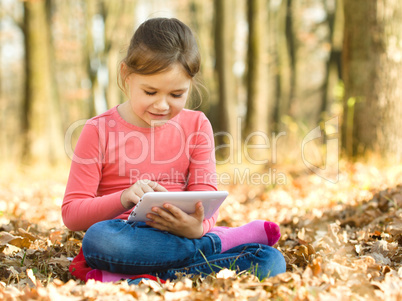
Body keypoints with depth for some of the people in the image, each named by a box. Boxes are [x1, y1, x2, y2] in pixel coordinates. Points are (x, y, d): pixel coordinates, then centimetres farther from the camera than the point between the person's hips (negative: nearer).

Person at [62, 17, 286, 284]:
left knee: (271, 261, -21)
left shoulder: (196, 126, 9)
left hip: (185, 240, 2)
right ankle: (226, 239, -18)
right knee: (97, 237, -38)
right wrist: (124, 198, -23)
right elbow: (71, 213, -4)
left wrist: (196, 227, -24)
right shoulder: (100, 130, 0)